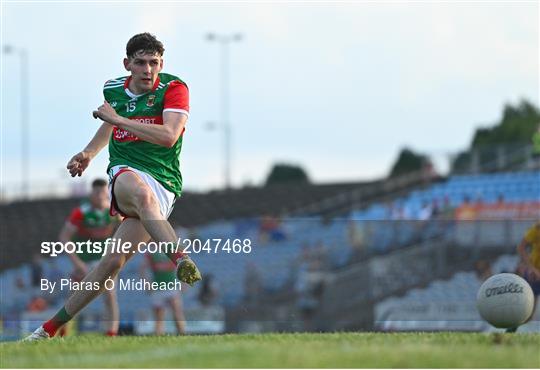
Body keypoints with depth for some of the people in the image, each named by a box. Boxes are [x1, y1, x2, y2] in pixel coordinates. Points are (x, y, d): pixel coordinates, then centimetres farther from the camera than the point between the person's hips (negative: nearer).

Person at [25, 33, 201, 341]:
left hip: (164, 184, -2)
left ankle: (53, 326, -9)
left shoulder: (174, 88, -5)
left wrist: (118, 118, -17)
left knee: (114, 261, -16)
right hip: (126, 174, 2)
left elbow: (169, 136, -21)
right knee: (142, 193, -39)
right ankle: (181, 259, -56)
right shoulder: (113, 90, 12)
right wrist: (89, 154, 20)